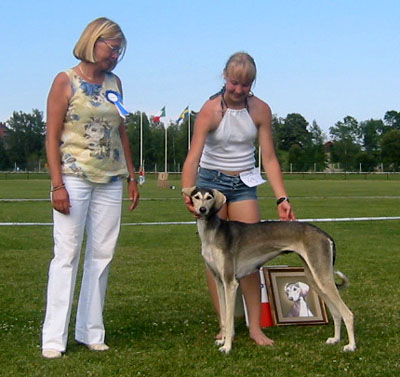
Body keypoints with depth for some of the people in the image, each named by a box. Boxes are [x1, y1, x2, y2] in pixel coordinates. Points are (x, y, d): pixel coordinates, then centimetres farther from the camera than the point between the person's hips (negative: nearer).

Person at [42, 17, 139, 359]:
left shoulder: (114, 83, 12)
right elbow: (52, 136, -6)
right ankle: (54, 338, 1)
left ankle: (91, 332, 14)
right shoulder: (66, 81, -3)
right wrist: (57, 185, -14)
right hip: (74, 177, -5)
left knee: (102, 255, 5)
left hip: (110, 180, 5)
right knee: (67, 255, -5)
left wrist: (132, 177, 15)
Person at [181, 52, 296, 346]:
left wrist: (282, 198, -13)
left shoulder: (260, 110, -7)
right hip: (211, 180, -2)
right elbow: (194, 155, -25)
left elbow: (269, 158, -5)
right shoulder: (211, 111, -16)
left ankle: (255, 326, 2)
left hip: (244, 183, 2)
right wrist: (188, 192, -40)